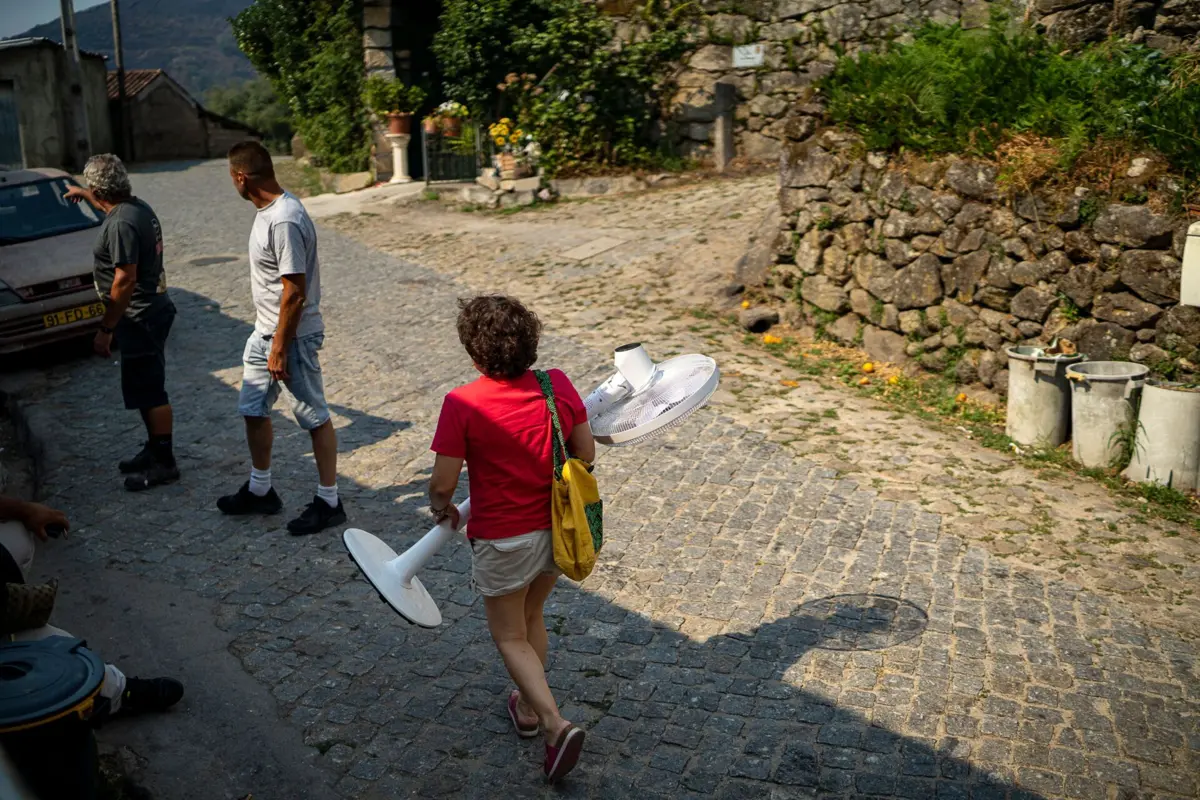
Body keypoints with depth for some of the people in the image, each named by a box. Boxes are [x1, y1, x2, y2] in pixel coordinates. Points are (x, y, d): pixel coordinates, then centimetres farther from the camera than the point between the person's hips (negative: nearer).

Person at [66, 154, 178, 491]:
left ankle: (164, 464, 5)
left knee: (149, 392, -3)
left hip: (140, 317, -10)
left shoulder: (121, 224, -22)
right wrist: (84, 195, 47)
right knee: (147, 389, 19)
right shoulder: (137, 205, 8)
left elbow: (125, 279, -24)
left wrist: (106, 329, -19)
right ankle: (154, 450, 30)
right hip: (153, 309, 10)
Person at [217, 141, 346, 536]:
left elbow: (295, 292, -25)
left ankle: (329, 502, 13)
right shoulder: (268, 210, 6)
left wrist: (280, 349, -21)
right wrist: (270, 341, 21)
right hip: (265, 332, 10)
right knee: (253, 410, 18)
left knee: (314, 417, 2)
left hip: (294, 336, -10)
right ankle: (260, 490, 34)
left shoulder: (284, 221, -25)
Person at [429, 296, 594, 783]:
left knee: (510, 637, 14)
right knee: (531, 616, 27)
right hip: (557, 529, 5)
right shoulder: (558, 386, -10)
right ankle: (528, 708, 42)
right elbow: (586, 454, -2)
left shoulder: (461, 405, -22)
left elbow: (443, 483, -17)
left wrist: (441, 506, 5)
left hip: (503, 541, -5)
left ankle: (557, 724, -1)